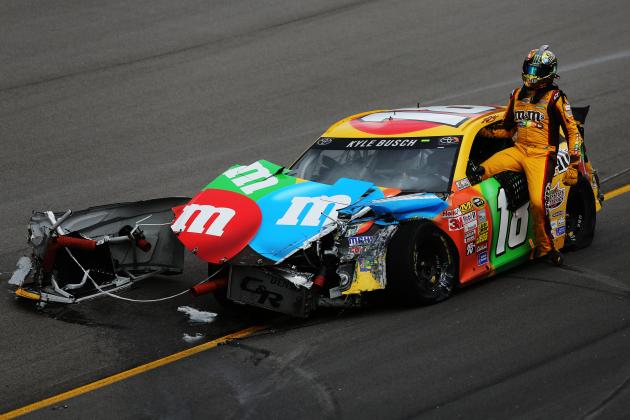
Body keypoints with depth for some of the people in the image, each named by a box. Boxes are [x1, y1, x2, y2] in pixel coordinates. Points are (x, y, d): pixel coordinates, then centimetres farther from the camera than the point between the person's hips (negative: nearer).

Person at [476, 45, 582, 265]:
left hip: (542, 154, -6)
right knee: (480, 171, -19)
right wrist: (487, 132, 5)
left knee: (537, 202, -20)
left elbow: (573, 132, -1)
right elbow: (508, 129, 25)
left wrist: (573, 166, -8)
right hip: (518, 150, 6)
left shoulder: (555, 98, -1)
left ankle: (545, 247, -4)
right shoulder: (517, 95, 17)